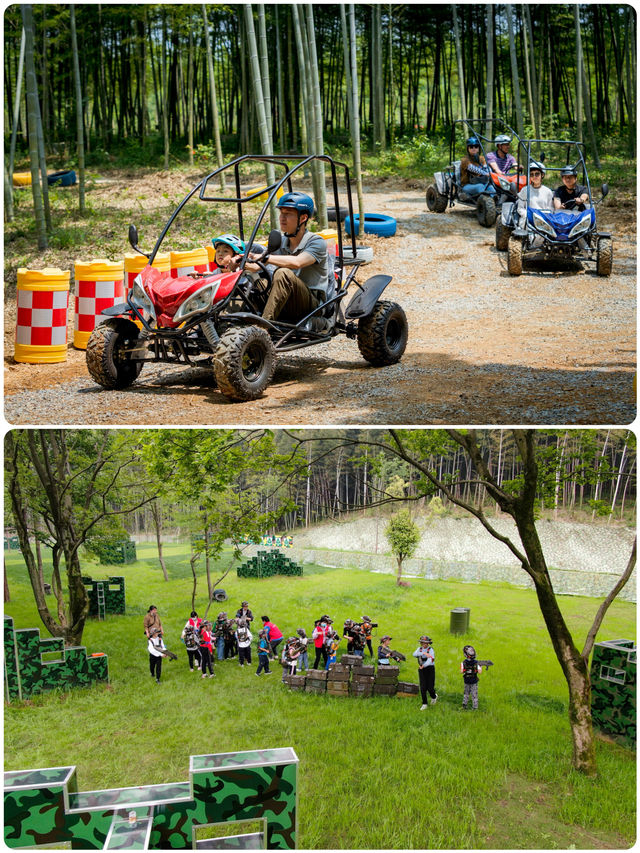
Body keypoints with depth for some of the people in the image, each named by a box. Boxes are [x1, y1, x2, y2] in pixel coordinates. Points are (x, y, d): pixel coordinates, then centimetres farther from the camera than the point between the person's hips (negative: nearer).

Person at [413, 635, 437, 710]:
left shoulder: (431, 650, -10)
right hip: (422, 670, 4)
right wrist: (424, 653, -31)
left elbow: (430, 660, -24)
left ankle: (434, 696, 32)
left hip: (430, 668, -4)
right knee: (423, 688, -3)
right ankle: (424, 704, 7)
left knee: (430, 687, -2)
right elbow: (415, 654, -17)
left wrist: (423, 665, -39)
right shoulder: (419, 649, 4)